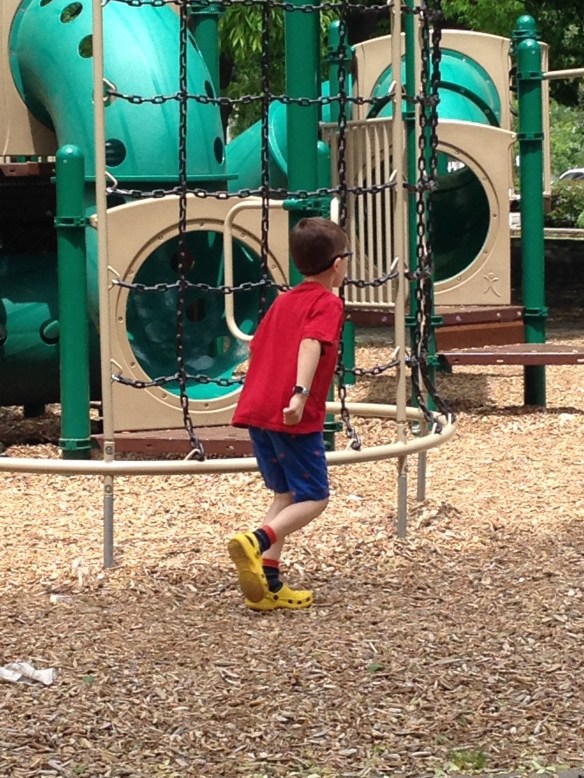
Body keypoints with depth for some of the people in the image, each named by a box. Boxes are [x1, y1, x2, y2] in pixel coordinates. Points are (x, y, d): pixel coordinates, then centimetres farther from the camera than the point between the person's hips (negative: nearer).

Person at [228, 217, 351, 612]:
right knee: (314, 498, 1)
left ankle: (269, 585, 10)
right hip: (296, 416, -8)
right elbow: (311, 344, -21)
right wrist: (301, 392, -34)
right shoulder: (328, 303, -3)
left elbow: (258, 346, 25)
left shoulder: (283, 301, 20)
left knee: (286, 495, 17)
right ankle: (256, 542, -22)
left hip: (256, 411, 8)